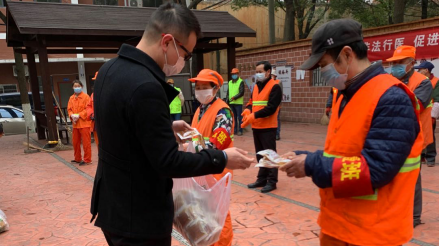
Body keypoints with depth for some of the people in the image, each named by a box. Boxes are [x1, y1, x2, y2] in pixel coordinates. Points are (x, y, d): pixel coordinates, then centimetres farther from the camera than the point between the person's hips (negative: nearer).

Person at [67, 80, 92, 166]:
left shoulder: (86, 97, -6)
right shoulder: (71, 98, 12)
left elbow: (88, 109, -12)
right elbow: (69, 109, 12)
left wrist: (79, 115, -19)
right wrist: (72, 115, -8)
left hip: (84, 123, -7)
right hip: (75, 123, 7)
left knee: (86, 142, -2)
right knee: (75, 142, 14)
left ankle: (87, 160, 6)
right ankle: (78, 158, 28)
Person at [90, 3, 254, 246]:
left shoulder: (109, 69, 2)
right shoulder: (146, 86, -29)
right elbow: (168, 162, -25)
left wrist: (167, 127, 15)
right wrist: (222, 159, -15)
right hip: (138, 217, -9)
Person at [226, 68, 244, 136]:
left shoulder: (241, 82, -4)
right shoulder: (230, 82, 17)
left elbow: (241, 92, -12)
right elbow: (228, 92, 20)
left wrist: (234, 97, -19)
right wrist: (227, 98, 3)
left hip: (238, 102, -6)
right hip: (231, 103, 6)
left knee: (239, 117, -4)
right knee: (233, 117, 11)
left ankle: (240, 130, 1)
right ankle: (234, 129, 19)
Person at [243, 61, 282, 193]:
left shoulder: (274, 87, -9)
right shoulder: (256, 86, 15)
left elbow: (271, 108, -18)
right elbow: (251, 102, 14)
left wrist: (254, 116, -23)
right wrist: (247, 110, -9)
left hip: (268, 127, -7)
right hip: (256, 126, 8)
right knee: (260, 154, 14)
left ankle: (272, 181, 8)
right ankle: (262, 179, 24)